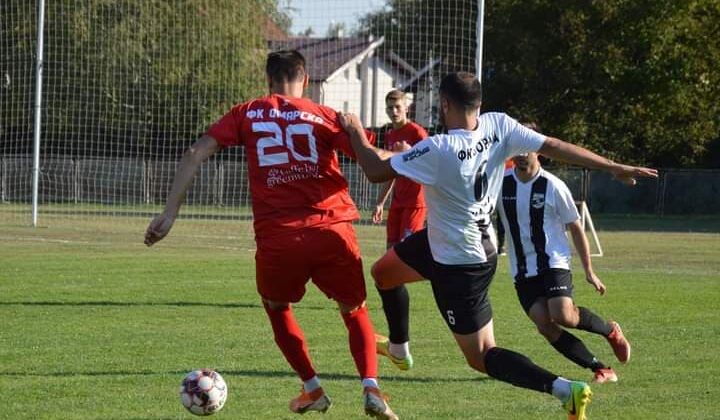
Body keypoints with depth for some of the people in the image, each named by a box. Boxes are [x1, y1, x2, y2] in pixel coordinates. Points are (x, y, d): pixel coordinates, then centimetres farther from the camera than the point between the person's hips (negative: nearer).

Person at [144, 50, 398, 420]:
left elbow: (196, 153, 4)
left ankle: (313, 389, 24)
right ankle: (371, 388, -3)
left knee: (276, 307, 29)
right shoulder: (324, 116, 8)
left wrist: (170, 212, 4)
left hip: (276, 237, 0)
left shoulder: (246, 115, 12)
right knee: (355, 312, 18)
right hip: (332, 232, 0)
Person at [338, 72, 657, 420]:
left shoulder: (438, 150, -31)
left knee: (481, 357, -2)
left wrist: (355, 131, -5)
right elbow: (555, 147, -14)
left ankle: (564, 389, -14)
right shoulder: (499, 127, -13)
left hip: (459, 266, -8)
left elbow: (376, 171, -24)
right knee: (383, 271, 25)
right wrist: (614, 168, -7)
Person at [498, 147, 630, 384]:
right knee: (544, 324, -12)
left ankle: (610, 331, 7)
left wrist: (589, 271, 2)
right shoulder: (500, 183, 0)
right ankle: (602, 370, -5)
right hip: (522, 271, 3)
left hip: (554, 264, -3)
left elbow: (576, 228, 1)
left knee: (563, 315, -24)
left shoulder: (553, 186, -7)